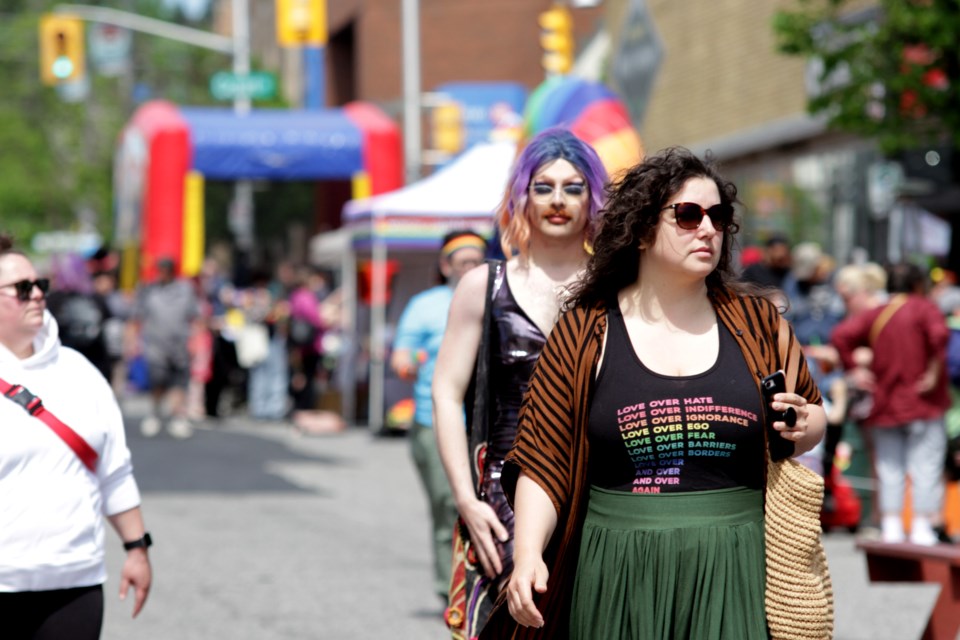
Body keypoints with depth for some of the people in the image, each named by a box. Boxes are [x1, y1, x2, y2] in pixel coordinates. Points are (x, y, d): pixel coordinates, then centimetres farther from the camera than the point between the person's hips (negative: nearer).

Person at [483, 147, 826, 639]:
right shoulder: (585, 332, 3)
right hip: (620, 576, -1)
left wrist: (800, 428, -3)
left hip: (731, 578, 1)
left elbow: (813, 413, 21)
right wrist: (528, 554, -14)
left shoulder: (756, 323, 8)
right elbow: (542, 461, 0)